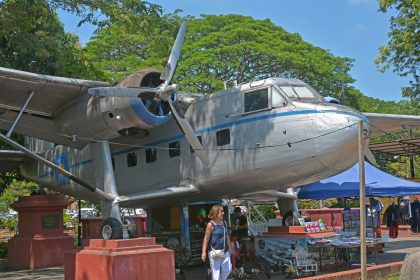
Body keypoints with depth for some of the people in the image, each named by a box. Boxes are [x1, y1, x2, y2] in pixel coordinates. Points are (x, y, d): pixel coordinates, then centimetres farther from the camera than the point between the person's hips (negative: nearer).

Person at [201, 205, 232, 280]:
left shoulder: (224, 223, 8)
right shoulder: (211, 225, -10)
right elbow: (206, 239, -10)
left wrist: (229, 248, 20)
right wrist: (204, 252, -12)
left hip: (225, 251, 6)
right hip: (214, 252, -6)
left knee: (228, 269, 5)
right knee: (216, 271, 0)